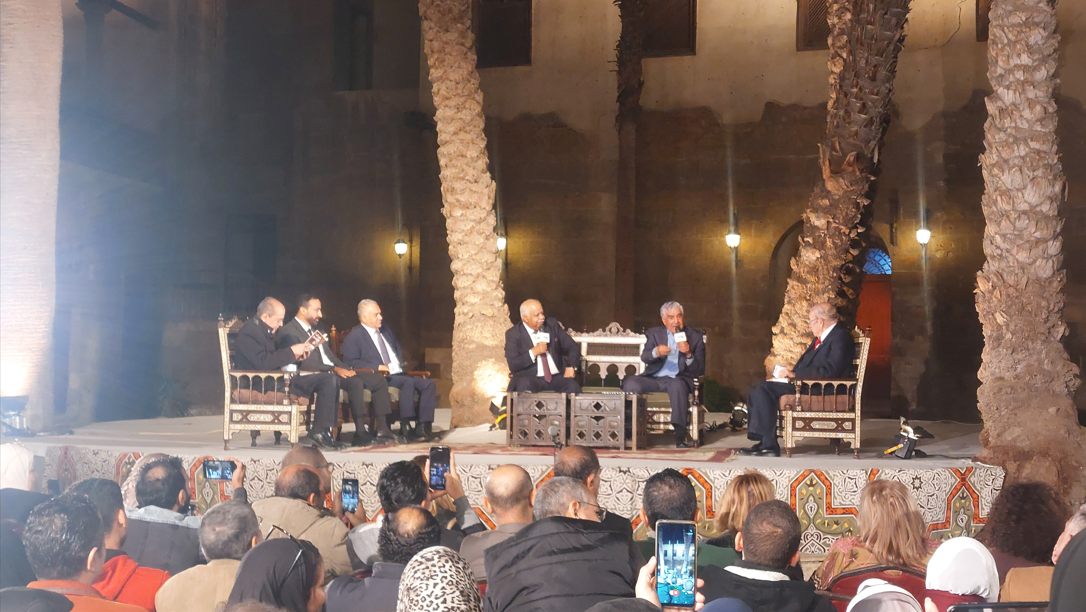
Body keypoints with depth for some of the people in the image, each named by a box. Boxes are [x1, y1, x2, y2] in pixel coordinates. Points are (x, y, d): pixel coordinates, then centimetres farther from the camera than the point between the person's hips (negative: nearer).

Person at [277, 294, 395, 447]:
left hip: (334, 372, 10)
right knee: (355, 382, -34)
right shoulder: (288, 331, -4)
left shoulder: (314, 330, 26)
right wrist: (334, 369, -19)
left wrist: (345, 368, 4)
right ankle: (360, 433, -32)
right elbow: (302, 362, -16)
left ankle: (382, 430, -7)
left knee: (379, 380, -2)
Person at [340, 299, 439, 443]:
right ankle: (406, 428, -31)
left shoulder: (385, 330, 22)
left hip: (398, 373, 8)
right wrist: (378, 367, -19)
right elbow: (351, 362, -12)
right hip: (381, 378, -8)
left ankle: (423, 427, -22)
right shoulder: (354, 337, -1)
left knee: (429, 384, -13)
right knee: (408, 382, -33)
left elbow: (398, 349, 33)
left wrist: (400, 364, 11)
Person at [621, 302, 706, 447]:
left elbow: (699, 370, 4)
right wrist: (656, 352, -24)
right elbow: (644, 357, -1)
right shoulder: (654, 333, 16)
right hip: (653, 379, 2)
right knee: (630, 383, -29)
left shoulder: (695, 336, 11)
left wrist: (689, 354, -15)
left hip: (678, 379, -2)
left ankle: (680, 437, -40)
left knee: (677, 385, -39)